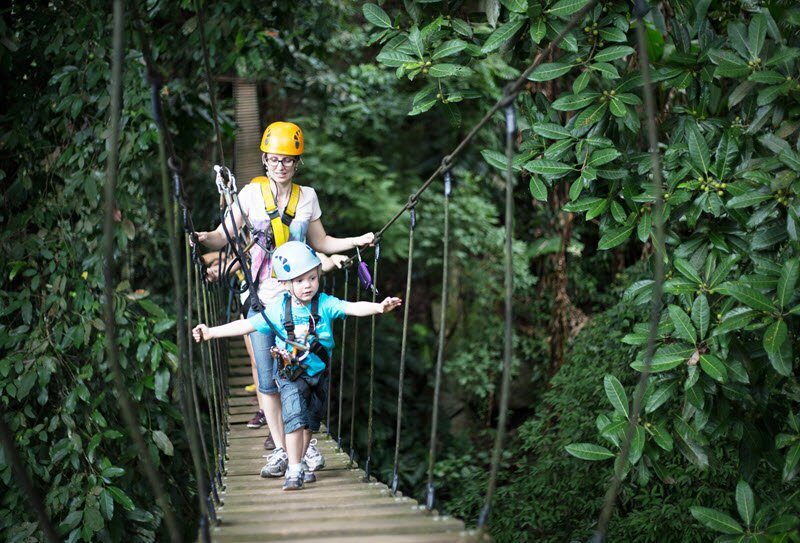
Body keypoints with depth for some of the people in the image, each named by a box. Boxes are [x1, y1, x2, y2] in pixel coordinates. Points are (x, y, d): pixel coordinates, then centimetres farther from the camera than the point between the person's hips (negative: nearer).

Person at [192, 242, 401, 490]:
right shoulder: (277, 310, -12)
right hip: (291, 375, -2)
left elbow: (352, 308, -26)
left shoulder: (325, 304, -13)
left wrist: (378, 307, -45)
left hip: (319, 373, 2)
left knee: (310, 422, 15)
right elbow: (246, 325, -7)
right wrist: (210, 332, -9)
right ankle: (294, 470, -13)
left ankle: (299, 463, 34)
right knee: (295, 418, -19)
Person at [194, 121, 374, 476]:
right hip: (262, 299, -1)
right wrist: (203, 238, -26)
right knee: (267, 377, -1)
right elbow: (223, 236, -5)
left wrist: (357, 241, 6)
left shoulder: (307, 197, 7)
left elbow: (321, 242, 17)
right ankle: (280, 448, 7)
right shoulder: (252, 193, 0)